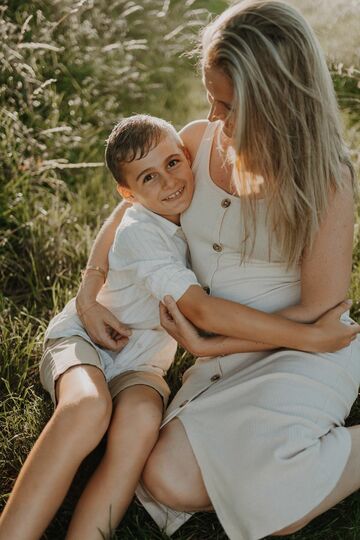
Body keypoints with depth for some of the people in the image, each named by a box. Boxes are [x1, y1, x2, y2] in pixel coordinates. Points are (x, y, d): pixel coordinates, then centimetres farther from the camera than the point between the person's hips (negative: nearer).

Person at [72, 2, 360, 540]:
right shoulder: (199, 141, -1)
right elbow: (132, 205, 15)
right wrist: (89, 290, 3)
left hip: (302, 351, -5)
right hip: (224, 360, 5)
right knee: (170, 483, -18)